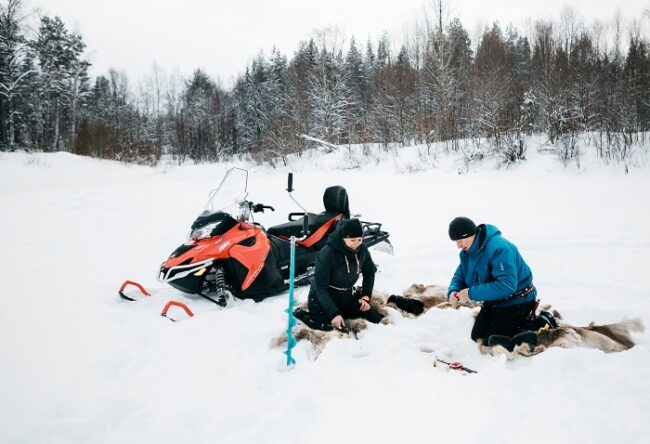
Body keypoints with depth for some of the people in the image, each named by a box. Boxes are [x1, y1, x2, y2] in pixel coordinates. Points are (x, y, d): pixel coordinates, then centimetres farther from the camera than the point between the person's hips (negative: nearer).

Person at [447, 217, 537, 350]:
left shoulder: (499, 248, -30)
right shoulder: (467, 252, -2)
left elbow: (507, 285, -38)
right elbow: (459, 276, 7)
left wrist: (471, 293, -35)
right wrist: (453, 292, -17)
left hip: (516, 303, -9)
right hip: (494, 301, 9)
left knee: (491, 341, -12)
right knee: (477, 337, 13)